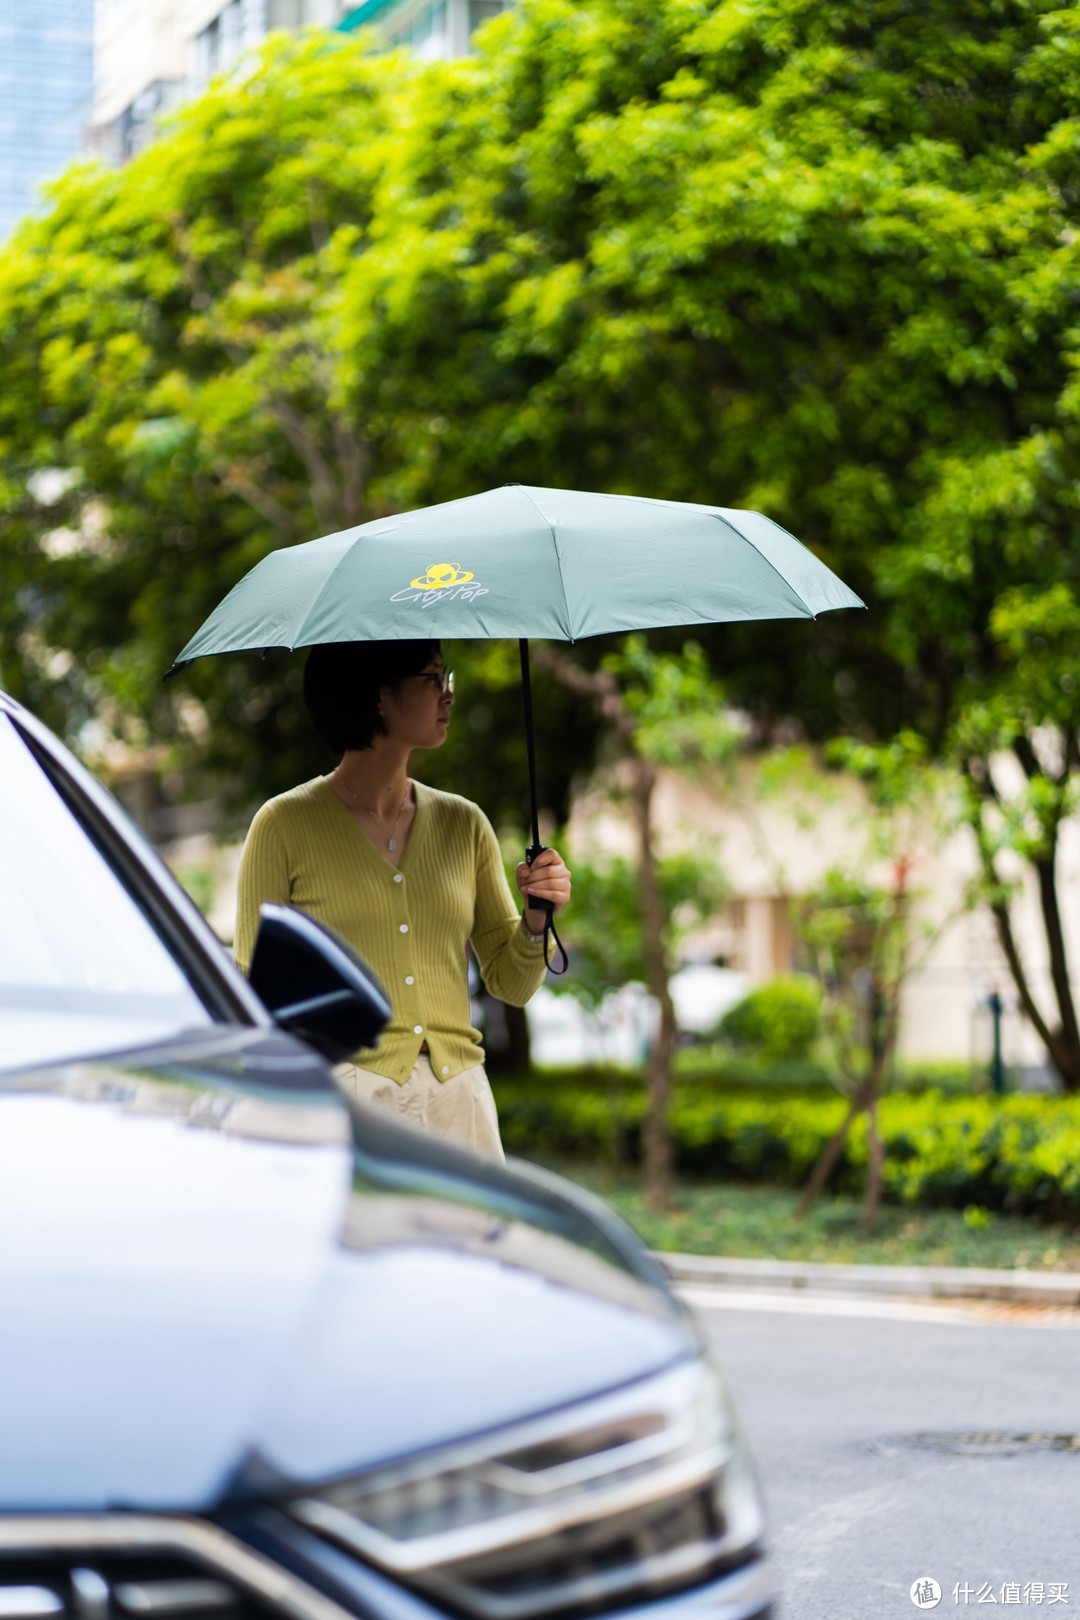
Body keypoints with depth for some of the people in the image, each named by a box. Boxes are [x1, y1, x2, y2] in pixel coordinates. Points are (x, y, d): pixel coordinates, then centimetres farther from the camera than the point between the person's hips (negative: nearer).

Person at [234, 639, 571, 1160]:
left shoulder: (463, 824, 11)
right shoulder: (284, 824, 0)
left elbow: (511, 984, 14)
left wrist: (536, 922, -7)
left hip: (458, 1097, 4)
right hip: (344, 1098, -3)